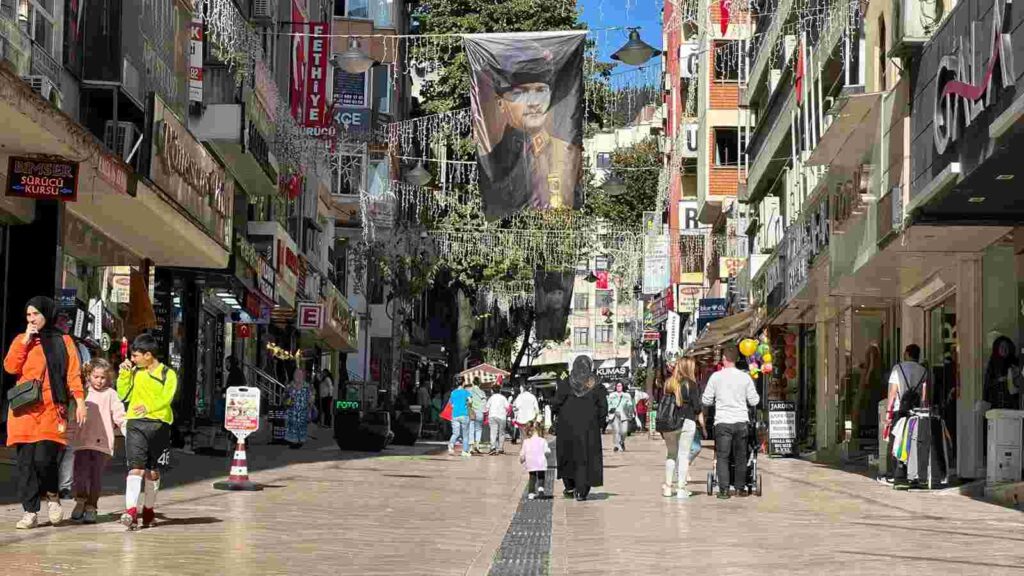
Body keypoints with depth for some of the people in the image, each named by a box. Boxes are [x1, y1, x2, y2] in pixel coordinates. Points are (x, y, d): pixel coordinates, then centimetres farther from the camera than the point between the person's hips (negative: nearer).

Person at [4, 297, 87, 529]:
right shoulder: (21, 340, 16)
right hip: (24, 409, 2)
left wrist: (80, 402, -5)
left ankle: (52, 496, 12)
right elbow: (10, 367, 2)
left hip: (50, 408, -2)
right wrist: (25, 341, -3)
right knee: (25, 461, -1)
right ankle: (30, 512, 4)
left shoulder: (63, 341, 11)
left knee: (44, 458, -15)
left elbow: (73, 373, 5)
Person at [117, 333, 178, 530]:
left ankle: (149, 509, 25)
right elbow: (123, 395, 14)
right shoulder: (135, 372, 13)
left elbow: (167, 398, -10)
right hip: (136, 423, 1)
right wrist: (124, 373, 3)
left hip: (159, 423, -1)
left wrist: (149, 406, -24)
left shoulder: (168, 374, 2)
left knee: (153, 471, 9)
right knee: (136, 467, -14)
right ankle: (131, 510, -24)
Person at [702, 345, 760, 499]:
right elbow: (754, 401, 5)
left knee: (723, 456, 2)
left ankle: (724, 489, -5)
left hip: (723, 422, -2)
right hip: (741, 421, 2)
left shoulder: (716, 377, -2)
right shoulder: (745, 377, 1)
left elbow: (706, 401, 3)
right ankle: (740, 487, 17)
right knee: (740, 456, 13)